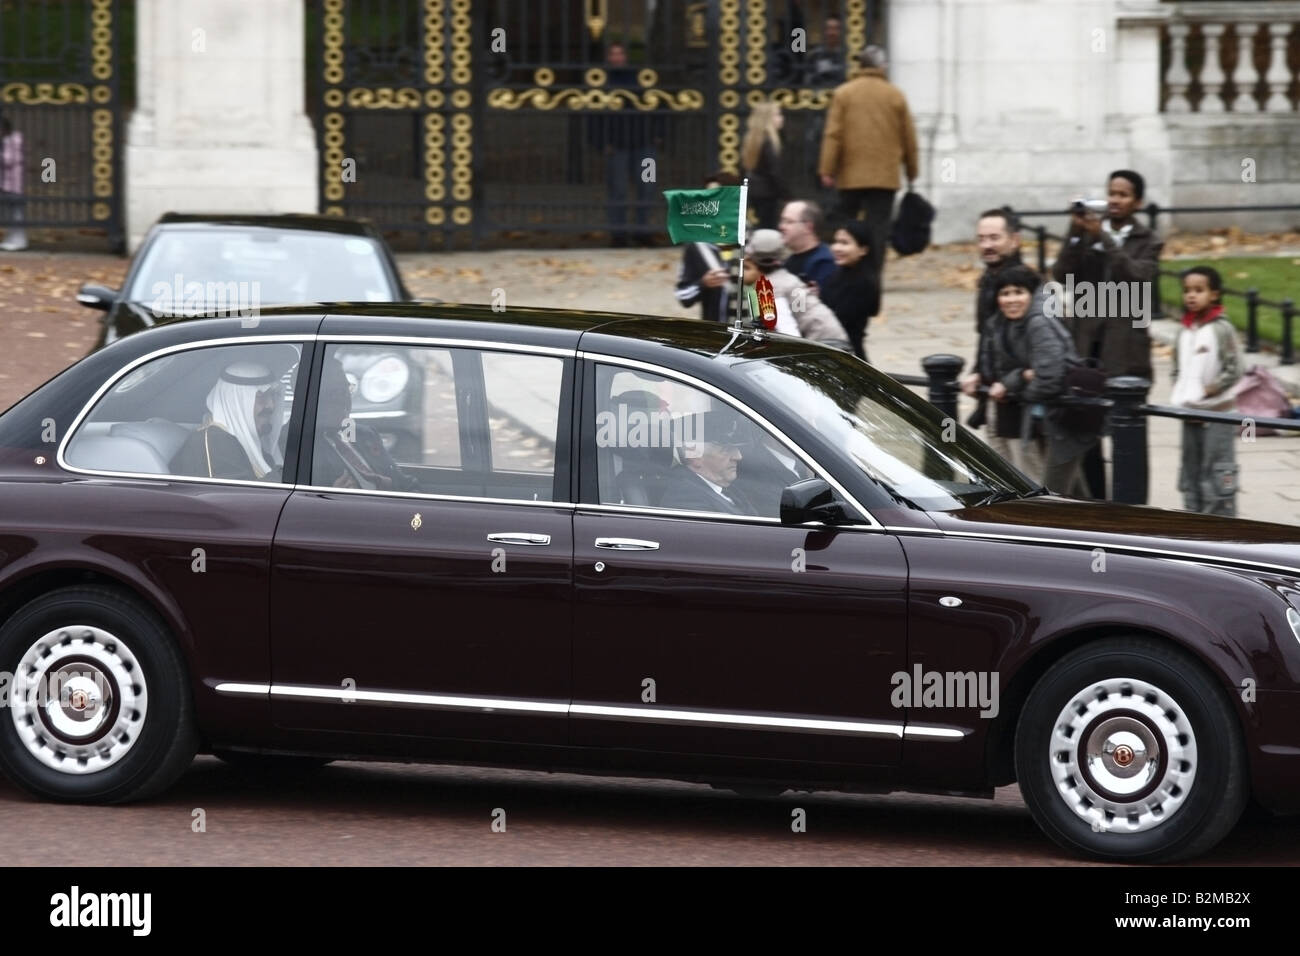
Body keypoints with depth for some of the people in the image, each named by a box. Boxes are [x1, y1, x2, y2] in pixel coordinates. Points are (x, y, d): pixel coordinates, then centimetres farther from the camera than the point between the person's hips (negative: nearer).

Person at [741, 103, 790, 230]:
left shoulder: (752, 137, 9)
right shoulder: (769, 141, -16)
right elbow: (774, 171, -18)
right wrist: (784, 194, -12)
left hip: (754, 191, 9)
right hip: (767, 192, -9)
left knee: (763, 227, 13)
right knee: (768, 229, -6)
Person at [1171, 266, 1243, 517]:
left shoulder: (1222, 329, -10)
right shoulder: (1185, 331, 9)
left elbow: (1233, 371, -12)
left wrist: (1206, 391, -16)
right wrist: (1178, 395, 2)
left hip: (1217, 413, -7)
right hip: (1189, 413, 7)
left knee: (1217, 472, -7)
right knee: (1190, 470, 12)